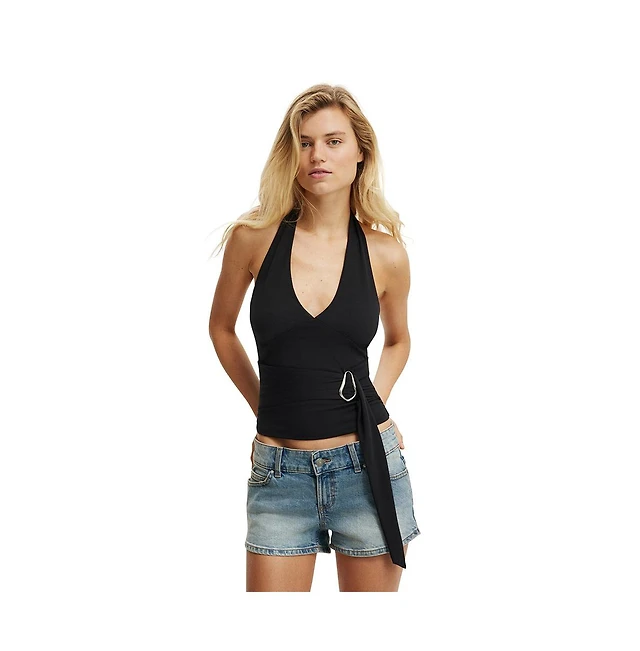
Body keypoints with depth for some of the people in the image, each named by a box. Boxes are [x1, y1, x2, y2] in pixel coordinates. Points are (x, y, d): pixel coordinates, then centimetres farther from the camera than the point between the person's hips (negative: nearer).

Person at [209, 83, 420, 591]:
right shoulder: (254, 238, -4)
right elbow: (222, 327, 12)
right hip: (281, 472, 0)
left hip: (366, 467, 1)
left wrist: (372, 403, 4)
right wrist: (264, 406, 9)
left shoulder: (385, 254, -2)